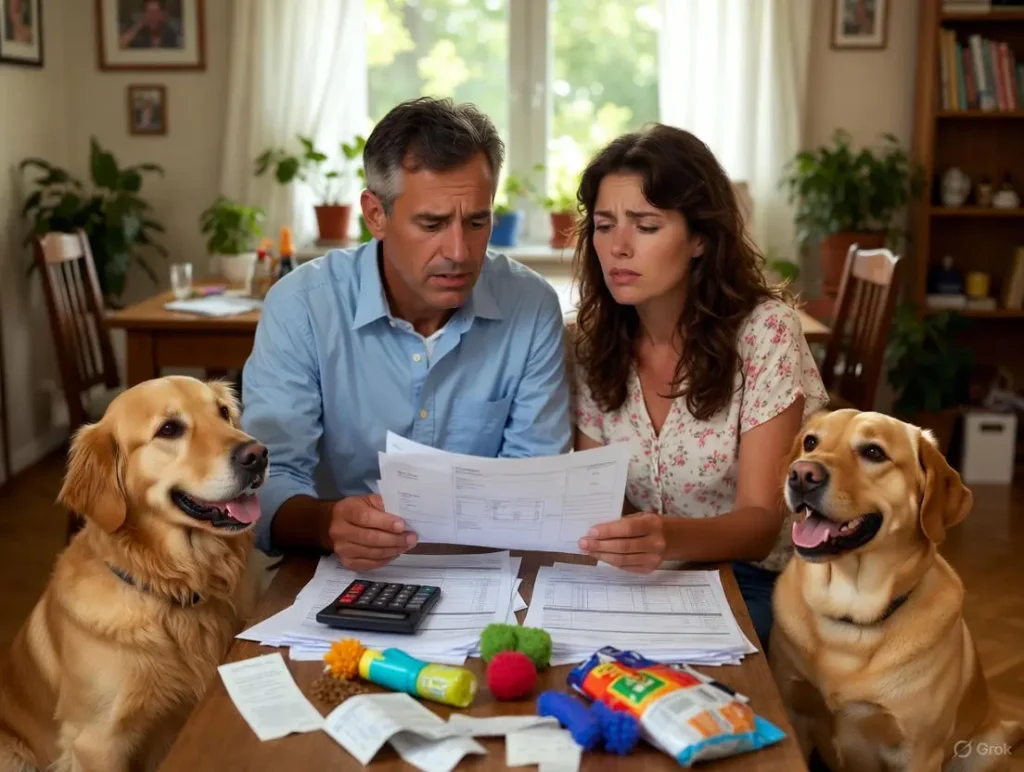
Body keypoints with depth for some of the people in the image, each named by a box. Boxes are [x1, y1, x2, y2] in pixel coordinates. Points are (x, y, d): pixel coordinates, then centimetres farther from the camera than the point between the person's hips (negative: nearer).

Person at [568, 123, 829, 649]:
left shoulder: (765, 330, -13)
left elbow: (761, 523, -17)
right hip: (640, 576, 4)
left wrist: (670, 538, -39)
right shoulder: (593, 343, 1)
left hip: (751, 582, -4)